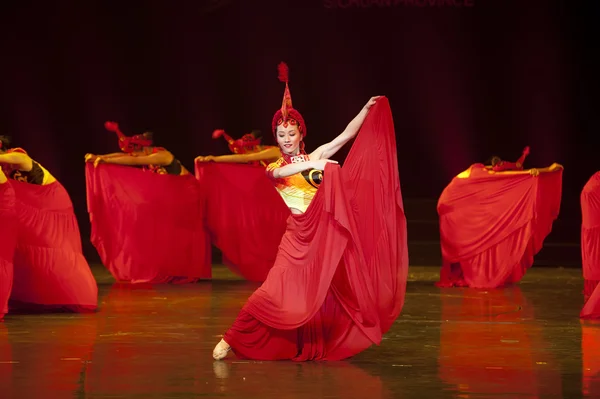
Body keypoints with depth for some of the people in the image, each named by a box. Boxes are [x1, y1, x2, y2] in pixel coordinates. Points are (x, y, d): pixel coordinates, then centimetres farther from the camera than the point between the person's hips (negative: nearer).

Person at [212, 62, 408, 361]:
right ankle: (231, 339, -10)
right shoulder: (274, 168, 5)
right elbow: (282, 172, -20)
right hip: (299, 235, -4)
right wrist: (313, 165, -32)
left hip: (325, 233, 4)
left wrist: (367, 109, -1)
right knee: (279, 288, -13)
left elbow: (347, 135, 7)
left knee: (333, 289, 6)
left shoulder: (314, 157, 12)